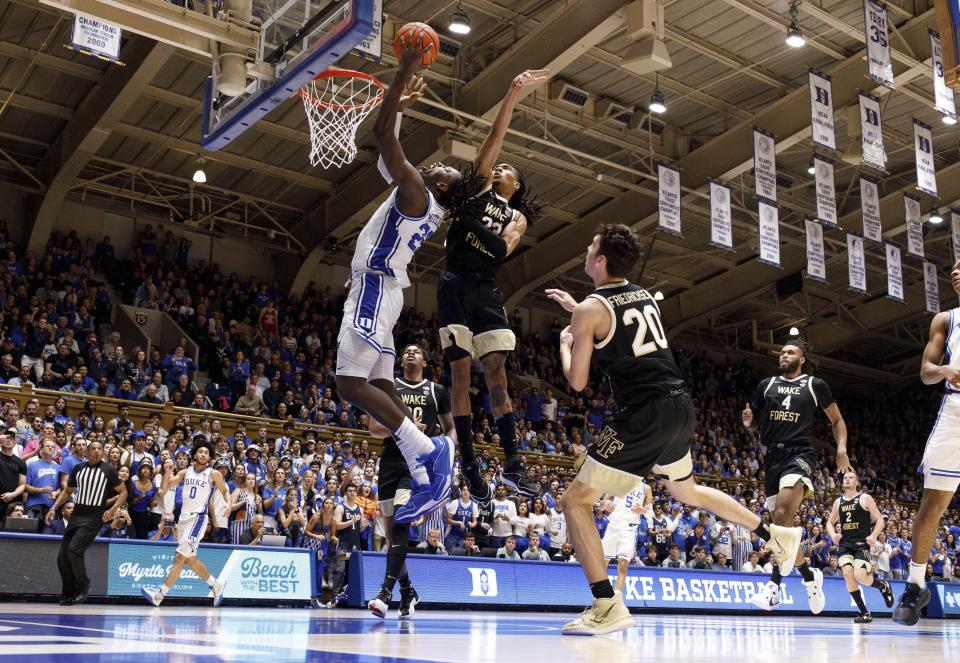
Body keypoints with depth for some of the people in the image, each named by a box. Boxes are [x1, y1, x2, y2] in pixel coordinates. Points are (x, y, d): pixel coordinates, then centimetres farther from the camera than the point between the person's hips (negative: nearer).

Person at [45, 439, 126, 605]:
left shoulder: (108, 471, -3)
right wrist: (54, 508, 9)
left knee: (74, 549, -21)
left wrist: (113, 510, -11)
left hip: (94, 517, -5)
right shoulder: (78, 469, 10)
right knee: (62, 556, 1)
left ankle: (83, 586, -2)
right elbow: (67, 491, 21)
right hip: (76, 515, 5)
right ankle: (68, 593, 16)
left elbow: (123, 492, 2)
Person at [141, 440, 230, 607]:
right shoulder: (185, 472, 11)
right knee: (189, 559, 8)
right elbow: (164, 488, 8)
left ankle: (160, 594, -16)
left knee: (180, 556, -15)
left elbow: (225, 491, 9)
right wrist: (168, 472, -9)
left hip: (199, 517, -6)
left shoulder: (214, 474, 0)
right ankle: (215, 585, 23)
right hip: (183, 517, 6)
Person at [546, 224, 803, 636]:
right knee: (686, 491, 33)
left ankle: (607, 607, -10)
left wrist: (565, 342, 13)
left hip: (645, 416, -8)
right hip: (680, 406, 8)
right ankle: (776, 536, 41)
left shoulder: (591, 309, -8)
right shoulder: (644, 296, 15)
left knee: (576, 501, -2)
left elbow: (577, 381, -5)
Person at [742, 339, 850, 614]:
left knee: (782, 513, -27)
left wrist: (841, 448, -2)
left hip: (800, 454, -5)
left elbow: (837, 420, 14)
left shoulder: (815, 385, 7)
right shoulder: (766, 385, 16)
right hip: (773, 456, 5)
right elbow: (754, 425, 21)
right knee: (781, 523, 5)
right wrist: (748, 421, -3)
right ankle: (810, 576, 26)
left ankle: (775, 584, -26)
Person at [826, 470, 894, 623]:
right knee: (847, 573, -17)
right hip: (844, 543, 4)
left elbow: (880, 520, -1)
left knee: (859, 575, -22)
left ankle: (883, 586, 14)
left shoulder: (865, 498, 1)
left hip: (862, 543, -4)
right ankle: (864, 613, -4)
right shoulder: (838, 502, 13)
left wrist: (873, 536, -18)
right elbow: (830, 522, 22)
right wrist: (833, 535, 1)